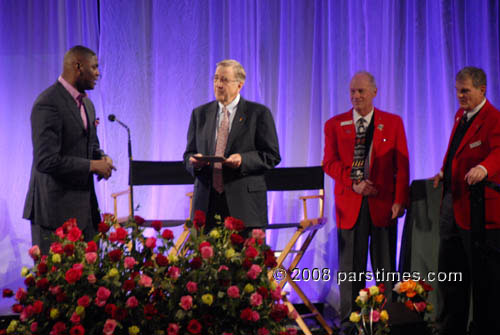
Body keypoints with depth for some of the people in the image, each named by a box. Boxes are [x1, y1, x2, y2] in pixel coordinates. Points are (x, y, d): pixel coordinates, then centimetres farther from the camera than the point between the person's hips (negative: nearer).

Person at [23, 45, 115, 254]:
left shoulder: (86, 103, 14)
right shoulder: (47, 104, -17)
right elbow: (46, 161, -23)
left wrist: (102, 158, 1)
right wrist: (92, 165, -17)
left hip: (84, 206, 9)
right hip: (56, 210, -9)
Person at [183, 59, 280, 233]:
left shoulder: (259, 113, 3)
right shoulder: (200, 113, 15)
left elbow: (272, 156, 1)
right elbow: (189, 154, 18)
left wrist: (243, 159, -15)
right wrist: (194, 161, -6)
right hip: (206, 202, 3)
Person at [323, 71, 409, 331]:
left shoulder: (393, 123, 7)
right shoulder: (335, 125, 8)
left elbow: (402, 165, 3)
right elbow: (329, 163, 2)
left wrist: (400, 200, -6)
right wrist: (354, 183, -12)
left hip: (384, 203, 0)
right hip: (349, 204, 0)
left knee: (385, 265, 4)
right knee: (350, 266, 3)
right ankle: (349, 321, 9)